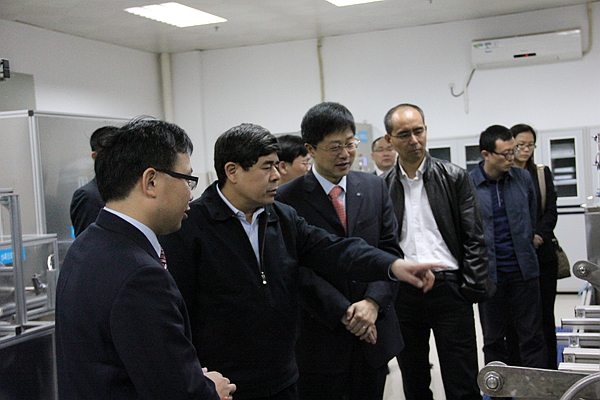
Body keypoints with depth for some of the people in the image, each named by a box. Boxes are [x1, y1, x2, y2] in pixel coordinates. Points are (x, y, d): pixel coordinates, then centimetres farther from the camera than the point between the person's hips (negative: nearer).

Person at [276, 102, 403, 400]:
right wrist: (343, 313, -16)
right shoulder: (288, 199, -7)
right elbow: (300, 268, -11)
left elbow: (390, 251, 4)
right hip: (320, 337, -4)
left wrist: (373, 302, -11)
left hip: (373, 333, 4)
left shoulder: (375, 188, 7)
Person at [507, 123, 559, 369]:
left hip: (542, 251, 3)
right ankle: (515, 367, 9)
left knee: (545, 312, 5)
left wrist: (538, 236, -11)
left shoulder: (542, 174, 13)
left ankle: (548, 370, 13)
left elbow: (551, 211, 6)